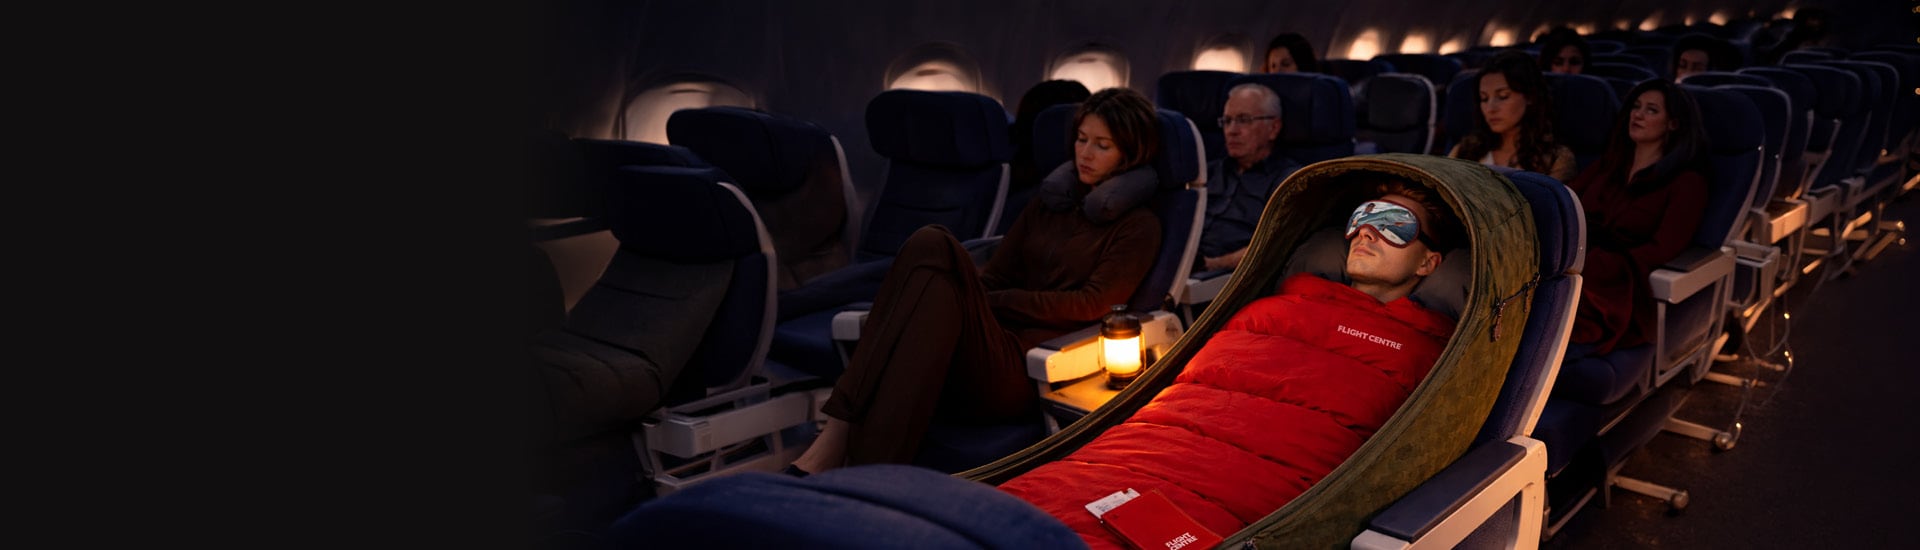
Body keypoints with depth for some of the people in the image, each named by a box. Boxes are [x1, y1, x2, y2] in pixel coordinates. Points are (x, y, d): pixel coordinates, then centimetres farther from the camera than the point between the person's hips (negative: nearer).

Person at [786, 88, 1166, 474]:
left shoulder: (1137, 226, 11)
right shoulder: (1050, 200, 27)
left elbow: (1092, 304, -1)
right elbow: (994, 274, 19)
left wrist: (995, 301, -7)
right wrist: (970, 295, -4)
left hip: (1022, 369, -5)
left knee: (936, 248, -31)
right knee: (930, 244, -27)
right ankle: (837, 436, -37)